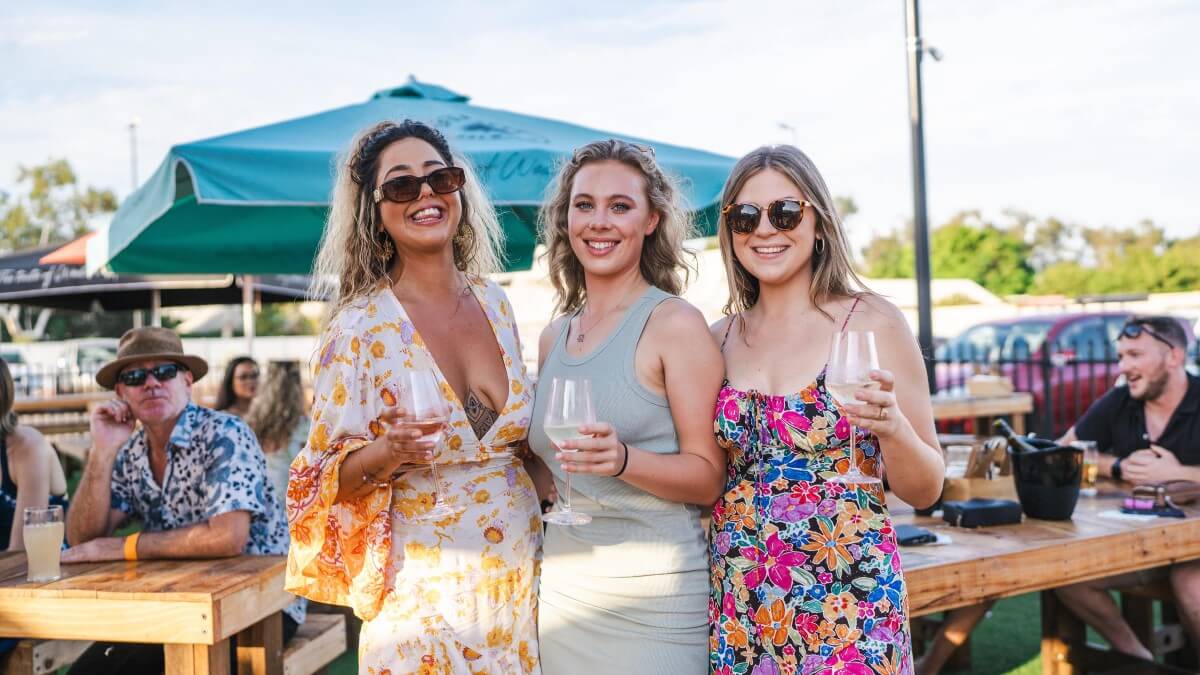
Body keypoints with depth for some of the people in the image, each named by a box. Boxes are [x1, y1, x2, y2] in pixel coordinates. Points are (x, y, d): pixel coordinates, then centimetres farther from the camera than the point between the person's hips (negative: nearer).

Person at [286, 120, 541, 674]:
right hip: (423, 594, -5)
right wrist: (386, 453, -27)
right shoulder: (359, 327, -13)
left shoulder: (495, 304, 2)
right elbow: (328, 478, -9)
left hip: (520, 579, 5)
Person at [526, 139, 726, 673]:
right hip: (563, 584, 6)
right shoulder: (554, 337, 9)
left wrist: (622, 459, -26)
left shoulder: (675, 323, -9)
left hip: (653, 590, -5)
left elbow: (708, 478, -11)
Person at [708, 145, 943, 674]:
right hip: (738, 604, 4)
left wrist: (893, 427, -22)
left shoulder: (872, 323, -7)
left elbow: (924, 491, -4)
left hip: (846, 606, -3)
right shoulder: (720, 338, 4)